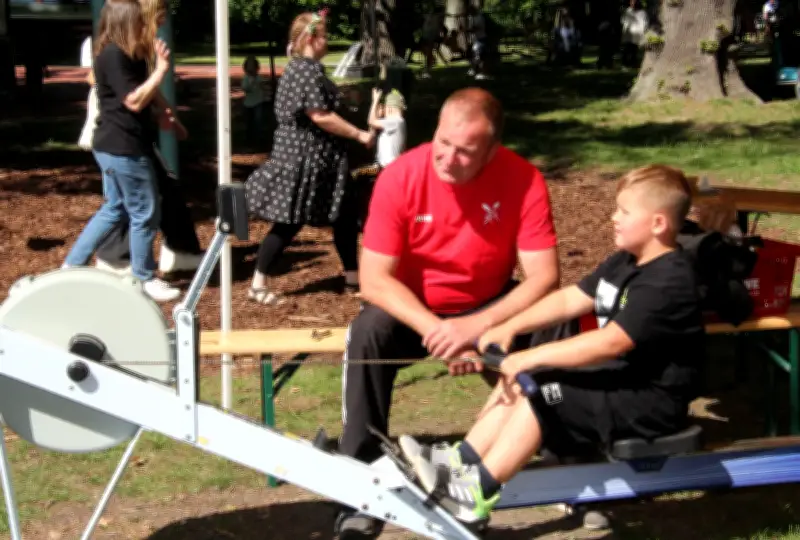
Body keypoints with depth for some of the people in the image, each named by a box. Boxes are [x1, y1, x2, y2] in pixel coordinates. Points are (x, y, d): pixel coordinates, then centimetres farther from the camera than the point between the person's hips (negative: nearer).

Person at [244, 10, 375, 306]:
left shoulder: (304, 68, 14)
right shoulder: (305, 71, -18)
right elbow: (320, 116, -23)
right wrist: (359, 134, -17)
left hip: (315, 158, 10)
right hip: (302, 159, -10)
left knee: (345, 215, 12)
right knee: (289, 223, -4)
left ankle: (353, 278, 21)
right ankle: (258, 285, 3)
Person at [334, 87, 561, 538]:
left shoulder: (524, 181, -20)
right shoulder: (400, 177, -20)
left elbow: (544, 276, -22)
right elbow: (374, 279, -20)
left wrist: (477, 325, -35)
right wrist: (436, 331, -33)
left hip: (488, 310, 1)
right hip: (413, 309, 0)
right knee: (369, 333, -32)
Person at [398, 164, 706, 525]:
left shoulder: (667, 282, -23)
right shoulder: (625, 263, 9)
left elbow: (610, 343, -31)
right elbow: (570, 299, 10)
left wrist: (530, 357, -29)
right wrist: (510, 327, -2)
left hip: (650, 401, -10)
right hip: (619, 378, 10)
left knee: (538, 396, -21)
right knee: (519, 382, 3)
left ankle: (476, 494, -16)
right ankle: (459, 461, 1)